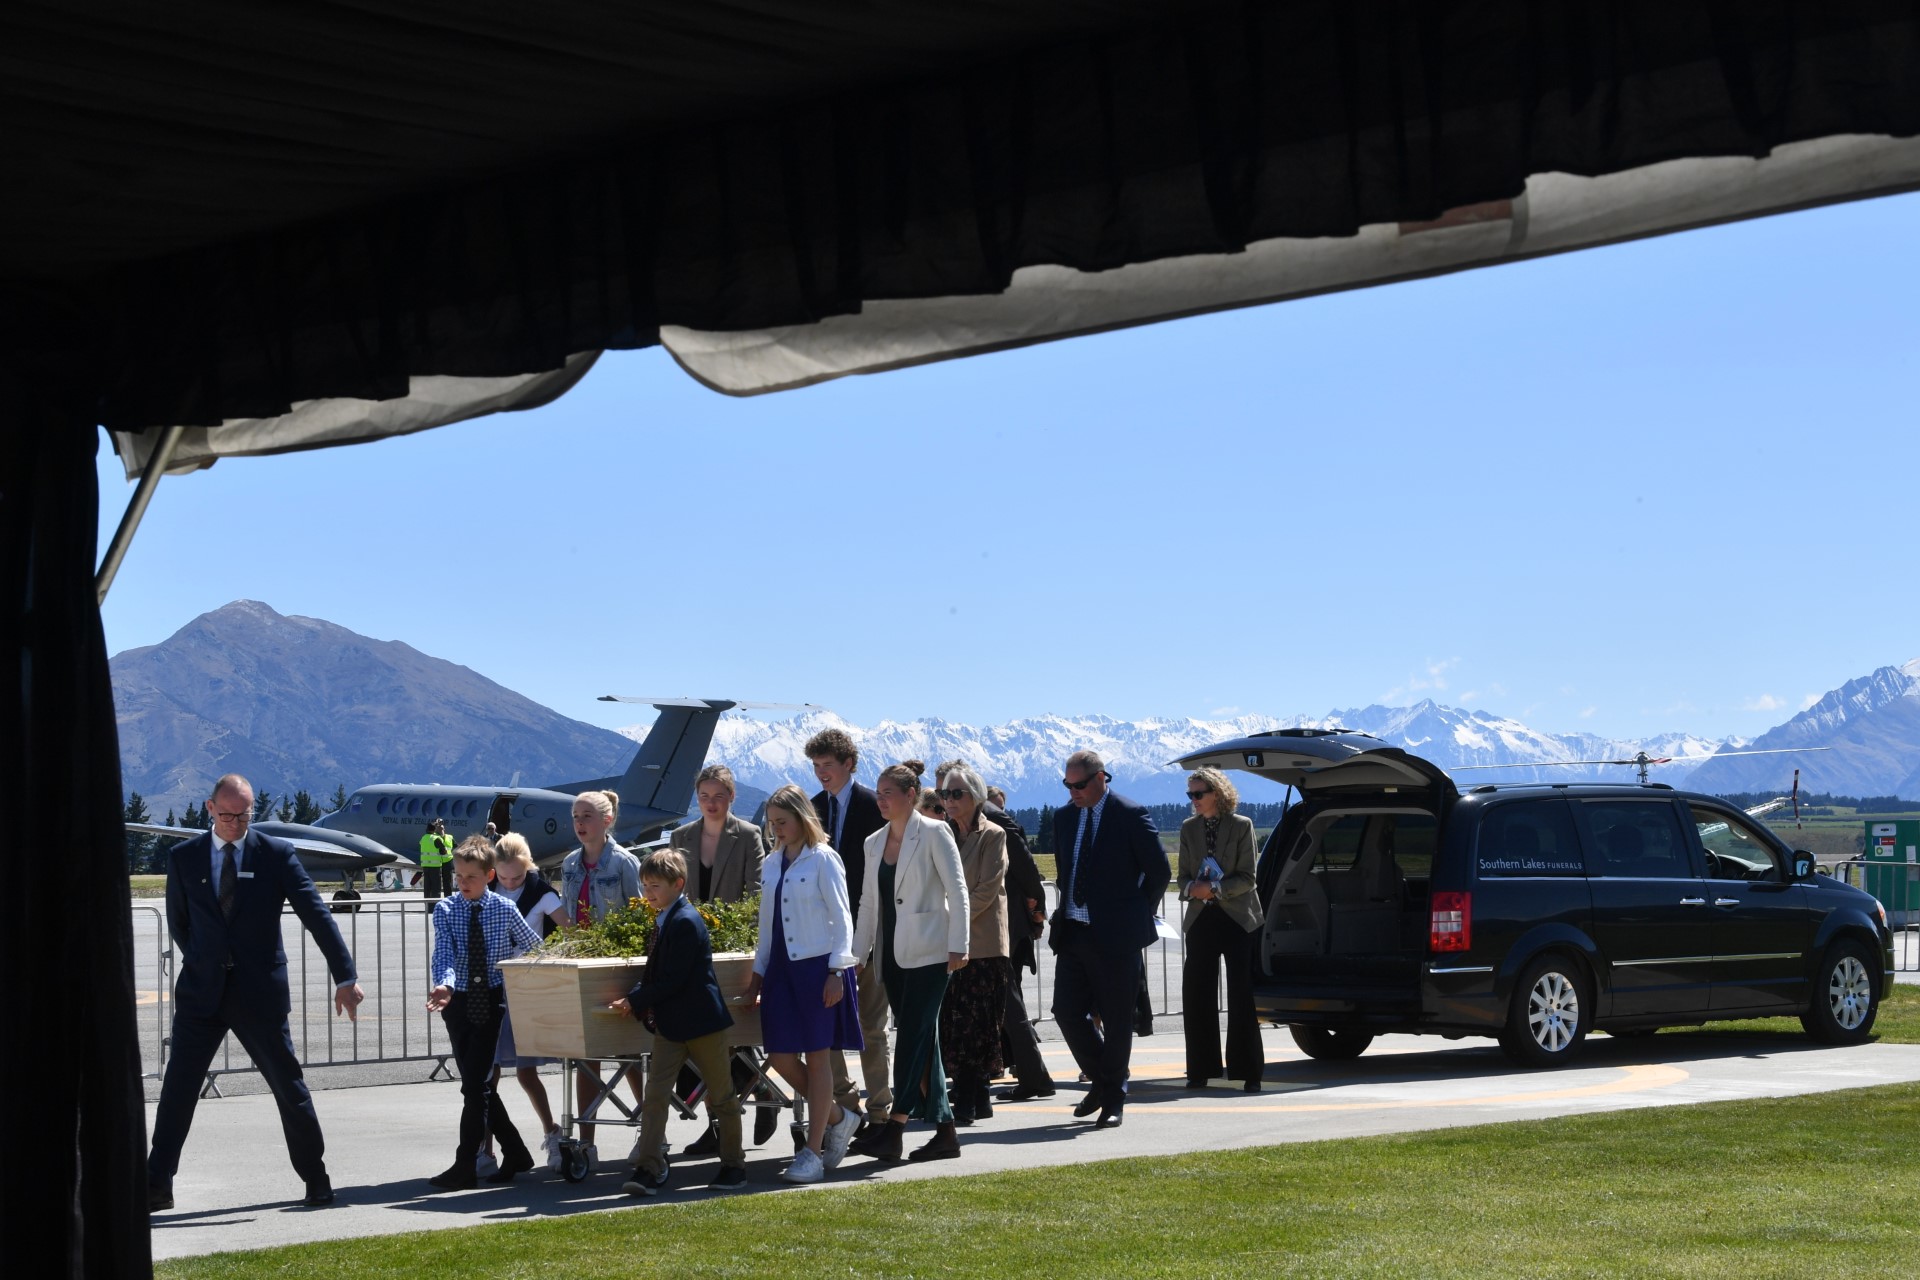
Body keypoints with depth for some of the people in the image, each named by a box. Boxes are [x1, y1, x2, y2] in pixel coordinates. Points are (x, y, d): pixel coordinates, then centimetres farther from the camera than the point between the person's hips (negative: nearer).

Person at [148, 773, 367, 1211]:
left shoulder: (277, 855, -3)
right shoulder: (184, 857, 4)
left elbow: (317, 916, -5)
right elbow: (178, 923, 15)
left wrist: (345, 978, -10)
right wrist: (204, 965, 9)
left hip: (259, 992, -1)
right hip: (201, 991, 2)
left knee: (288, 1084, 5)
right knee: (178, 1087, -1)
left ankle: (316, 1178, 18)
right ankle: (157, 1185, 4)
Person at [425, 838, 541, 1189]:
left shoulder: (504, 910, -3)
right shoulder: (445, 910, -2)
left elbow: (534, 946, 11)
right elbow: (444, 954, -15)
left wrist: (507, 964, 0)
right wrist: (445, 985, -33)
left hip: (491, 1001, -3)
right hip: (458, 1002, 3)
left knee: (475, 1084, -9)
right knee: (477, 1085, 6)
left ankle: (464, 1166, -5)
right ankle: (515, 1153, 21)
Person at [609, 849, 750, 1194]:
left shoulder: (686, 921, -17)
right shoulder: (664, 921, 12)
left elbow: (672, 979, -20)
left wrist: (635, 1001, -14)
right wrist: (636, 999, 0)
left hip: (701, 1020, -8)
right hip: (669, 1024, 8)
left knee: (721, 1096, 6)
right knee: (654, 1097, -3)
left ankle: (733, 1165, 17)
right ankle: (648, 1169, -6)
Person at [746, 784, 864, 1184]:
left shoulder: (823, 859, -5)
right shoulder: (771, 864, 12)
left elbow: (841, 917, -7)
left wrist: (836, 971, -13)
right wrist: (758, 973, 16)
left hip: (818, 967, -6)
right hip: (782, 968, 6)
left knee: (817, 1057, -2)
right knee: (781, 1057, 1)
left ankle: (813, 1152, 2)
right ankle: (838, 1118, 22)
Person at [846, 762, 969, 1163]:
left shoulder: (933, 833, -4)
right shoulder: (875, 842, 14)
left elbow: (957, 890, -8)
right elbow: (868, 902, 17)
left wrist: (958, 946, -15)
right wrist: (860, 955, 12)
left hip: (927, 953, -7)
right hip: (892, 956, 7)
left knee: (913, 1037, -10)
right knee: (922, 1041, 7)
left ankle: (893, 1129, -15)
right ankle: (944, 1130, 10)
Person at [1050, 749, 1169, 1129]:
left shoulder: (1131, 815, -7)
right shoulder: (1064, 817, 11)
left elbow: (1159, 870, -2)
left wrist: (1138, 913, 3)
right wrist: (1069, 908, 15)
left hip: (1115, 936, -6)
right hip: (1073, 932, 6)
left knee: (1116, 1020, 1)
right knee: (1067, 1012, 3)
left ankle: (1113, 1100, 11)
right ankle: (1101, 1080, 24)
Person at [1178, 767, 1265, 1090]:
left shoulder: (1241, 826, -3)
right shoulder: (1189, 828, 10)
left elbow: (1247, 877, -6)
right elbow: (1183, 875, 12)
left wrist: (1215, 889, -18)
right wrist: (1192, 889, -11)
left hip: (1237, 918, -4)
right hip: (1201, 919, 4)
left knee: (1241, 998, -5)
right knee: (1196, 996, 1)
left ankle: (1249, 1072, 0)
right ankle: (1201, 1070, 8)